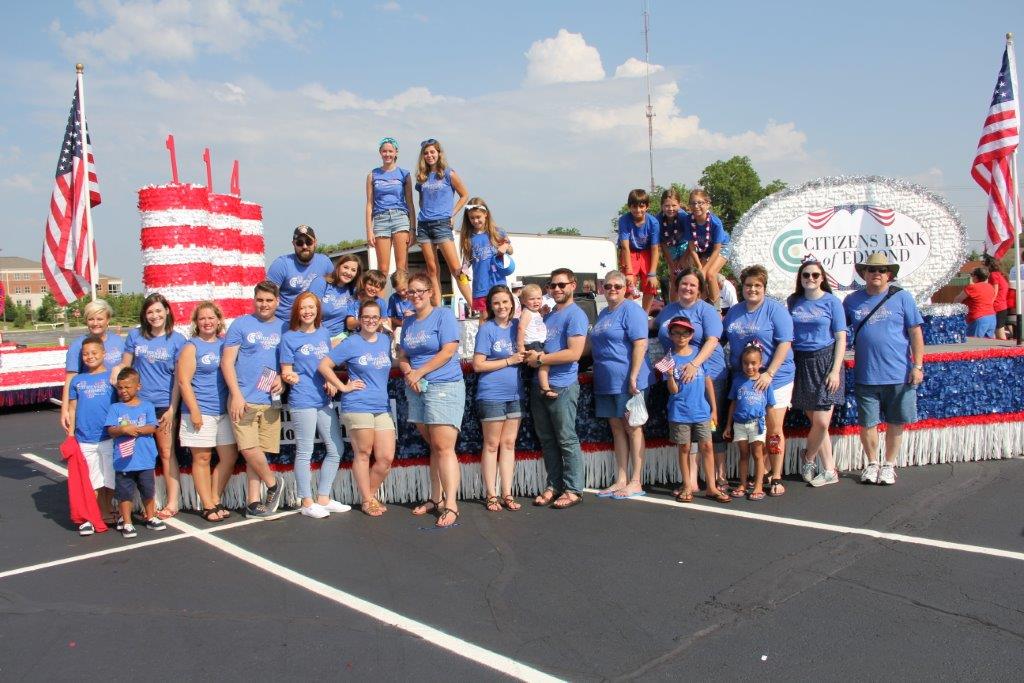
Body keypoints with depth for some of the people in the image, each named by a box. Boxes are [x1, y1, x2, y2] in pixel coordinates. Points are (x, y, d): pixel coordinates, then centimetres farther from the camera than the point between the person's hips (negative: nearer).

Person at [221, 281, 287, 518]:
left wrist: (282, 378, -4)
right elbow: (227, 362, -1)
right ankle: (273, 484, 11)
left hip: (270, 401, 3)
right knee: (249, 448, -12)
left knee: (258, 451, 5)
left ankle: (253, 501, 12)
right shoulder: (241, 324, 3)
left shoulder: (283, 328, 13)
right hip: (244, 399, -3)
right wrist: (236, 395, -10)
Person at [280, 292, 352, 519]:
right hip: (302, 401, -6)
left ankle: (323, 499, 20)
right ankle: (307, 503, 12)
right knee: (304, 453, 1)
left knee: (336, 449, 8)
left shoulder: (324, 334, 12)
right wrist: (289, 377, -23)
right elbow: (285, 372, -1)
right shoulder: (289, 338, -2)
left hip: (324, 400, 6)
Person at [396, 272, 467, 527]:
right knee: (434, 447, 11)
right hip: (416, 391, 6)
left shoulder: (444, 315, -3)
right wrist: (409, 373, -7)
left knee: (444, 447, -12)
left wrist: (419, 372, -10)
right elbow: (402, 357, 15)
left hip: (444, 387, -6)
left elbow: (448, 352, -12)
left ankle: (451, 505, -13)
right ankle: (436, 499, 16)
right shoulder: (408, 322, 16)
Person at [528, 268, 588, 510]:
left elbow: (574, 353, -20)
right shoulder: (548, 315, 17)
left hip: (562, 387, -8)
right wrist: (532, 356, 6)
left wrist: (540, 359, -14)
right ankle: (554, 485, 22)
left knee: (567, 440, -1)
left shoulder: (575, 315, -9)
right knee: (547, 440, 12)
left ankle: (573, 490, 6)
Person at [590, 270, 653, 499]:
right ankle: (621, 481, 16)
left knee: (632, 428, -2)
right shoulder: (603, 313, 18)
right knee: (616, 428, 10)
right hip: (607, 382, 8)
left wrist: (633, 377, -22)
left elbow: (640, 344, -17)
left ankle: (636, 483, 4)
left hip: (627, 381, -8)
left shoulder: (630, 309, -9)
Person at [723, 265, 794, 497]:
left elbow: (785, 343, -12)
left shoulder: (775, 309, -6)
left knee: (774, 430, -1)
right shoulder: (734, 311, 11)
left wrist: (769, 373, -19)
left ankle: (776, 478, 9)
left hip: (774, 379, -5)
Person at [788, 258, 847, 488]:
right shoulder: (793, 301, 8)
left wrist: (835, 370, -11)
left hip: (825, 362, -3)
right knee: (815, 421, 6)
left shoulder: (831, 302, -1)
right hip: (801, 364, 3)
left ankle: (808, 458, 18)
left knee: (821, 422, -8)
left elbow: (841, 338, -3)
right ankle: (829, 470, 16)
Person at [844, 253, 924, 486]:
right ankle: (872, 463, 26)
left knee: (896, 422, 8)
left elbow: (916, 333, -1)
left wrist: (918, 365, -6)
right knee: (867, 423, 7)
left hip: (899, 374, -1)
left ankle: (889, 464, 25)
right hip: (865, 376, 2)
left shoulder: (902, 297, 0)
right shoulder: (852, 300, 6)